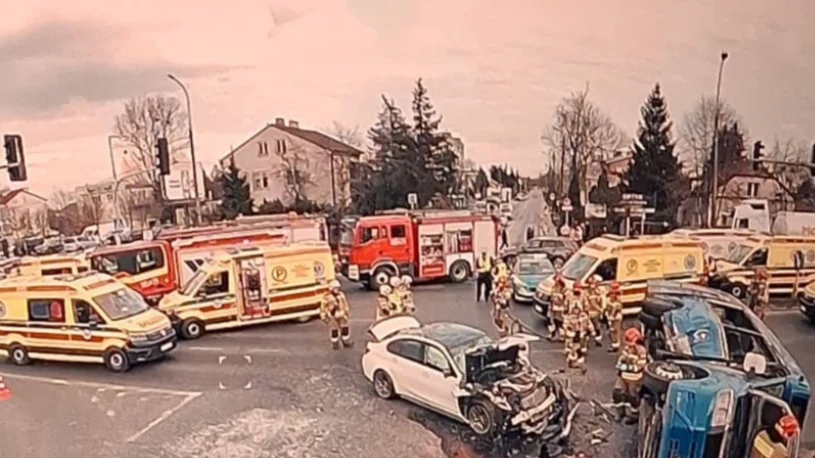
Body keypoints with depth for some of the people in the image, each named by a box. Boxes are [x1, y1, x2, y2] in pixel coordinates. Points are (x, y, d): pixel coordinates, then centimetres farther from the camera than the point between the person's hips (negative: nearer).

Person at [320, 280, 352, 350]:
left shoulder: (341, 295, 1)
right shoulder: (327, 297, -15)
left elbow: (345, 304, 12)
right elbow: (323, 307, -9)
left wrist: (348, 313, 16)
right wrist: (323, 317, -8)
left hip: (341, 316, 5)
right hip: (332, 317, -5)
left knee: (345, 328, 8)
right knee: (334, 330, -7)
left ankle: (346, 342, 25)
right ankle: (335, 344, 11)